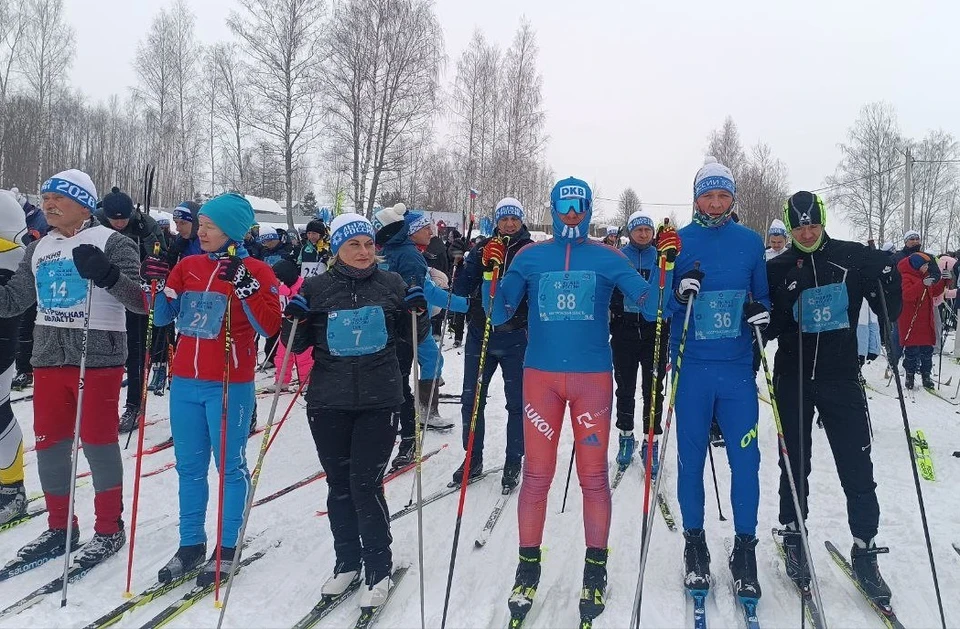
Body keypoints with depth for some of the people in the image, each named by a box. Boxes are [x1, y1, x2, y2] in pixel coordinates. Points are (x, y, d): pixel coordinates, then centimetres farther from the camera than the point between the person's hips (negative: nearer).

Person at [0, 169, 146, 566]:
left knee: (98, 443, 0)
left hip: (98, 357, -6)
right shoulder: (38, 249, 14)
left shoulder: (111, 243, -5)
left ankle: (109, 529, 14)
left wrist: (107, 275, -31)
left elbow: (139, 300, -15)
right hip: (48, 358, 6)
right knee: (49, 444, 10)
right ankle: (59, 527, 25)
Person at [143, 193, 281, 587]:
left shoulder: (255, 271, -5)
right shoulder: (187, 266, 9)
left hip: (230, 385, -5)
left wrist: (245, 287, -23)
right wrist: (158, 283, -6)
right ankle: (191, 544, 24)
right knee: (189, 466, 12)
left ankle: (227, 547, 16)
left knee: (229, 465, 4)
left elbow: (269, 327, -13)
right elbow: (163, 317, 10)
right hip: (185, 382, 5)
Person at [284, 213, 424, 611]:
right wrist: (295, 320, -14)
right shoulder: (316, 288, 1)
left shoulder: (392, 284, 2)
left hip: (379, 400, -2)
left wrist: (418, 312, -10)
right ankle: (347, 562, 29)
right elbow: (299, 345, 7)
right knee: (339, 484, 11)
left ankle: (378, 570, 13)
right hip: (328, 401, 2)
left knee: (366, 485, -4)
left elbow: (412, 337, 10)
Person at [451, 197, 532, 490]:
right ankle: (473, 458, 23)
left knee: (517, 402, 6)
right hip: (480, 334, 2)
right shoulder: (482, 249, 6)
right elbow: (463, 288, 1)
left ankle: (514, 462, 21)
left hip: (515, 337, -2)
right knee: (471, 398, 7)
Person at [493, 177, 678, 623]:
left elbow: (650, 306, 1)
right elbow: (499, 315, 2)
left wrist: (665, 263, -13)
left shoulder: (607, 258, 6)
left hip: (593, 376, 0)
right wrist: (492, 271, -13)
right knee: (536, 475, 3)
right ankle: (528, 566, 17)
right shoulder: (530, 257, 7)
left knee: (593, 475, 4)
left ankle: (596, 569, 18)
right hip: (540, 375, 0)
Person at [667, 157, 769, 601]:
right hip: (691, 366, -1)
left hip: (737, 366, 1)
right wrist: (680, 292, -18)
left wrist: (761, 311, -8)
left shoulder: (751, 242, 8)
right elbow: (660, 304, 3)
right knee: (691, 456, 5)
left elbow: (762, 295, 14)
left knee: (745, 458, 1)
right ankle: (694, 542, 21)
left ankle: (745, 546, 17)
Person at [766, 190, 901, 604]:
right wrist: (760, 320, -19)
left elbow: (888, 310, 4)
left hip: (841, 378, 0)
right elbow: (770, 326, 1)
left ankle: (864, 551, 16)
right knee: (795, 464, 11)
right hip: (793, 379, 1)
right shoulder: (777, 269, 1)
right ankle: (794, 538, 28)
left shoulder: (854, 257, 0)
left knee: (857, 469, 1)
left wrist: (888, 279, -14)